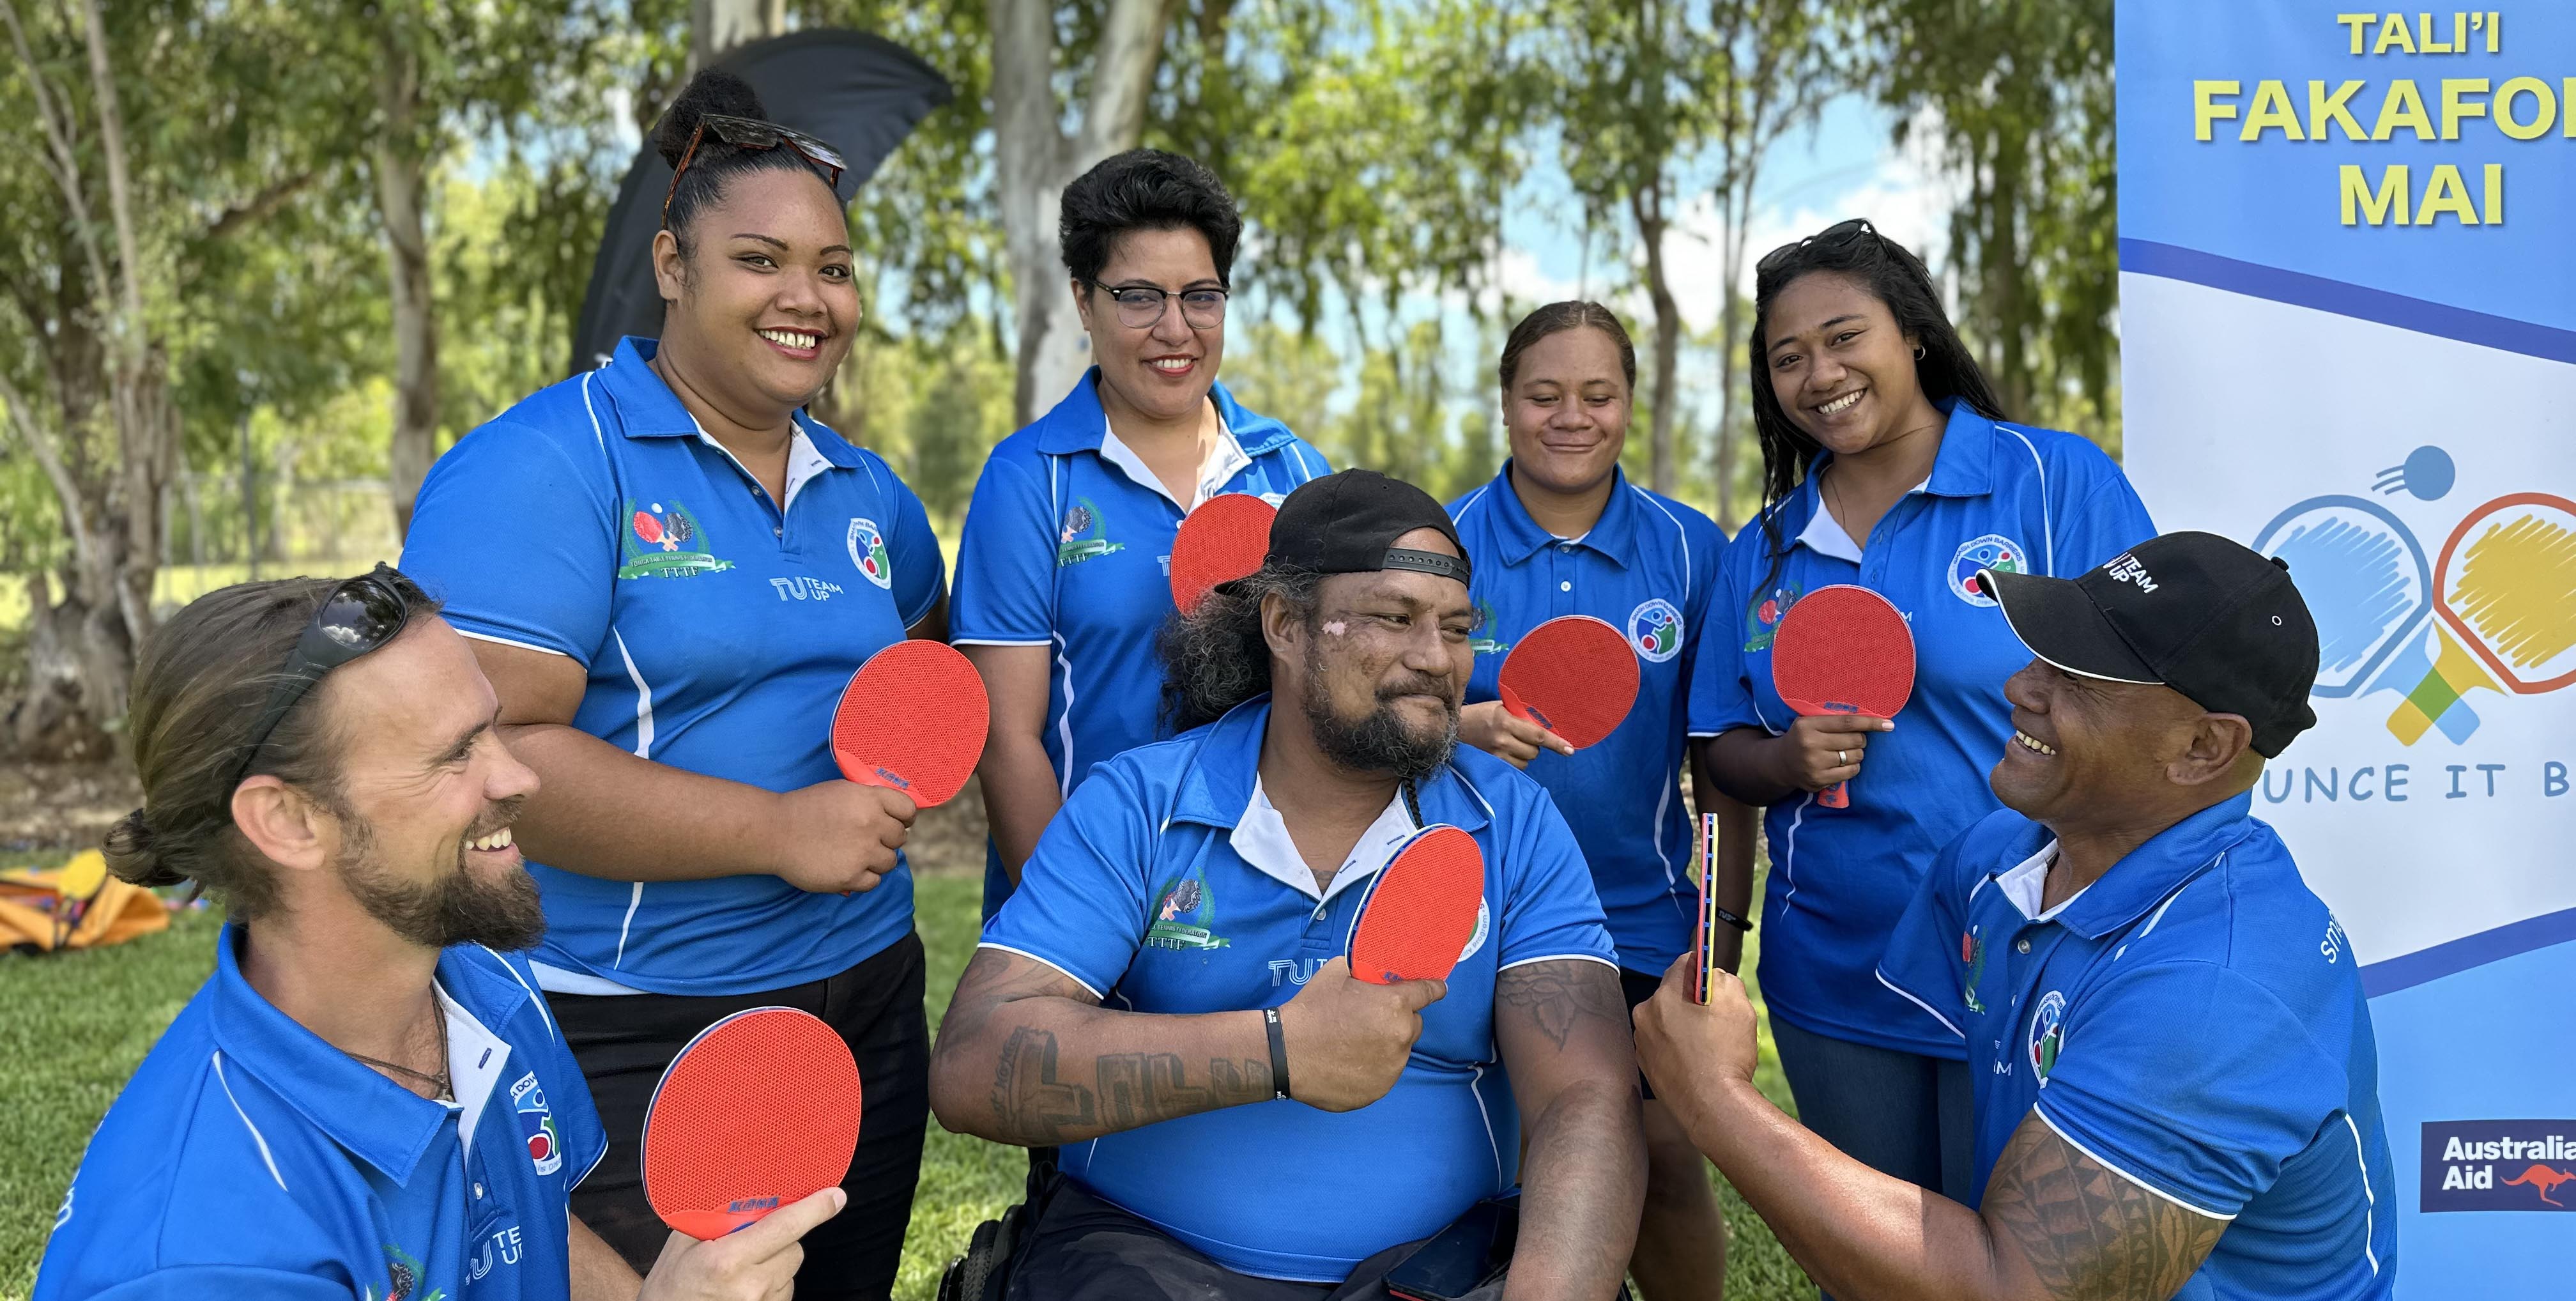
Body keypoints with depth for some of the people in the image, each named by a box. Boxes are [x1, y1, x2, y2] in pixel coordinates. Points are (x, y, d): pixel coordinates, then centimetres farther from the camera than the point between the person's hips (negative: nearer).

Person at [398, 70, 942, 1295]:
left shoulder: (868, 494, 10)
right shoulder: (548, 463, -12)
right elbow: (481, 750, -22)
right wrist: (777, 831, -22)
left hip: (867, 1004, 7)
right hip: (627, 1047, -7)